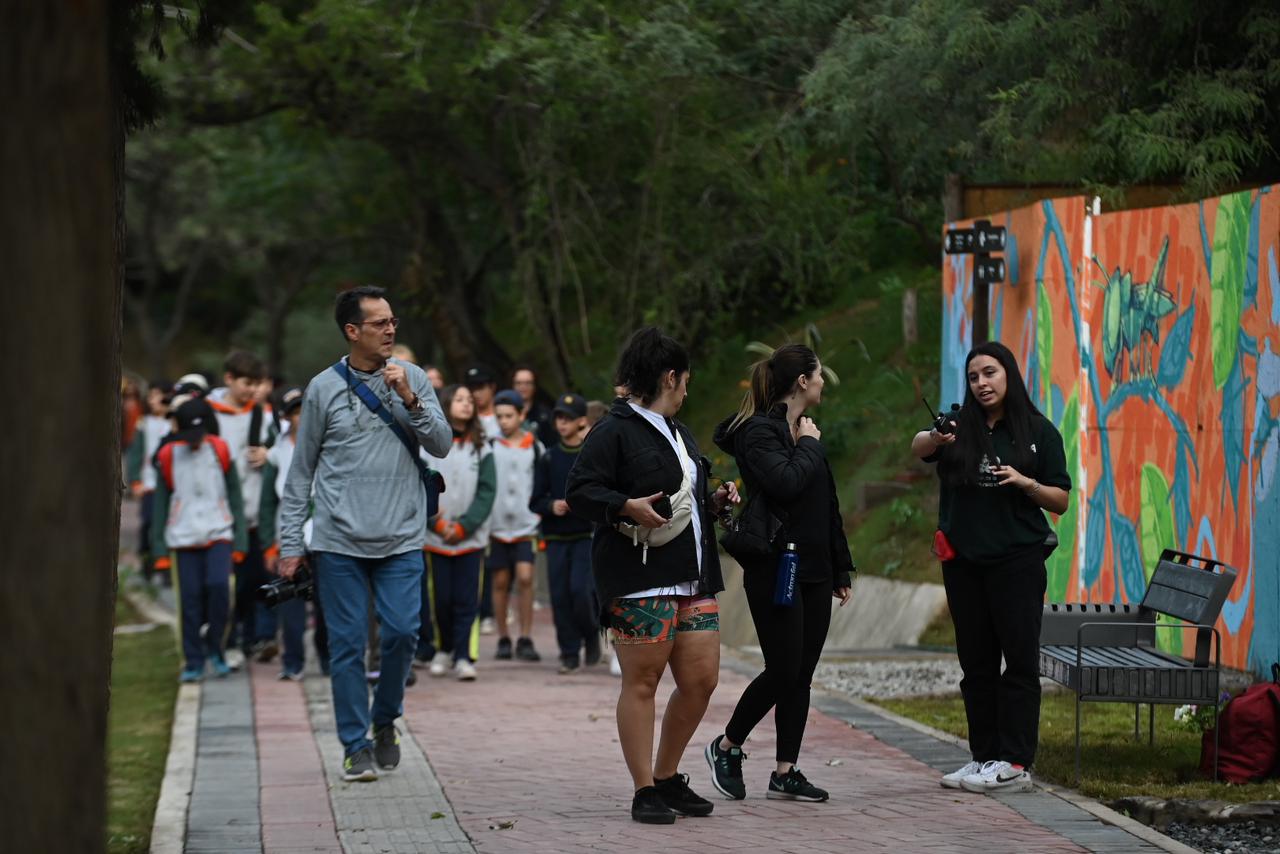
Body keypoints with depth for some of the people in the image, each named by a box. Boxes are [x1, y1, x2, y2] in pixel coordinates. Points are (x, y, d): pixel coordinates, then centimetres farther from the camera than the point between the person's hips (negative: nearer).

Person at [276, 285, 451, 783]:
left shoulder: (412, 379, 7)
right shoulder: (324, 388, 3)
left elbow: (441, 444, 2)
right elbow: (301, 472, 7)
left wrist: (409, 400, -12)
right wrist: (290, 542, 3)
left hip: (401, 538, 1)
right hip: (339, 541, -1)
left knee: (402, 633, -6)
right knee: (347, 644, -1)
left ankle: (385, 720, 19)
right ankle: (356, 746, 8)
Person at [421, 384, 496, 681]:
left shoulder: (481, 448, 4)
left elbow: (486, 492, 0)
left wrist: (464, 526, -9)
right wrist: (437, 523, -10)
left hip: (471, 537, 1)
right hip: (436, 537, -1)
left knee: (467, 599, -2)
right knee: (441, 598, 6)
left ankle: (464, 656, 0)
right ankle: (444, 649, 24)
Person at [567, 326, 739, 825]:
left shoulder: (678, 433, 22)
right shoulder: (615, 431, -6)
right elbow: (580, 492, -12)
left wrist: (713, 502, 15)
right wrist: (628, 507, -26)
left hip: (693, 577, 9)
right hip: (640, 578, -8)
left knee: (701, 680, 5)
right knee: (642, 682, -4)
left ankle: (668, 778, 20)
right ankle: (645, 792, 2)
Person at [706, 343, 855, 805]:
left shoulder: (806, 431, 16)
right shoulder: (759, 430, -10)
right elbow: (784, 482, -27)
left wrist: (841, 569, 19)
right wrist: (809, 445, -10)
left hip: (814, 570, 8)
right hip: (774, 570, -8)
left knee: (801, 674, 6)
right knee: (783, 671, -9)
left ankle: (785, 773, 9)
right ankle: (726, 747, 11)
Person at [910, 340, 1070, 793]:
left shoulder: (1039, 432, 1)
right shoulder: (960, 427, 7)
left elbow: (1061, 501, 2)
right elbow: (917, 447, -14)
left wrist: (1025, 482, -16)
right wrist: (935, 438, -37)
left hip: (1017, 560, -4)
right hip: (963, 560, 4)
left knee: (1019, 659, -6)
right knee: (976, 662, 8)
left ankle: (1014, 763, -7)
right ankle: (984, 757, 15)